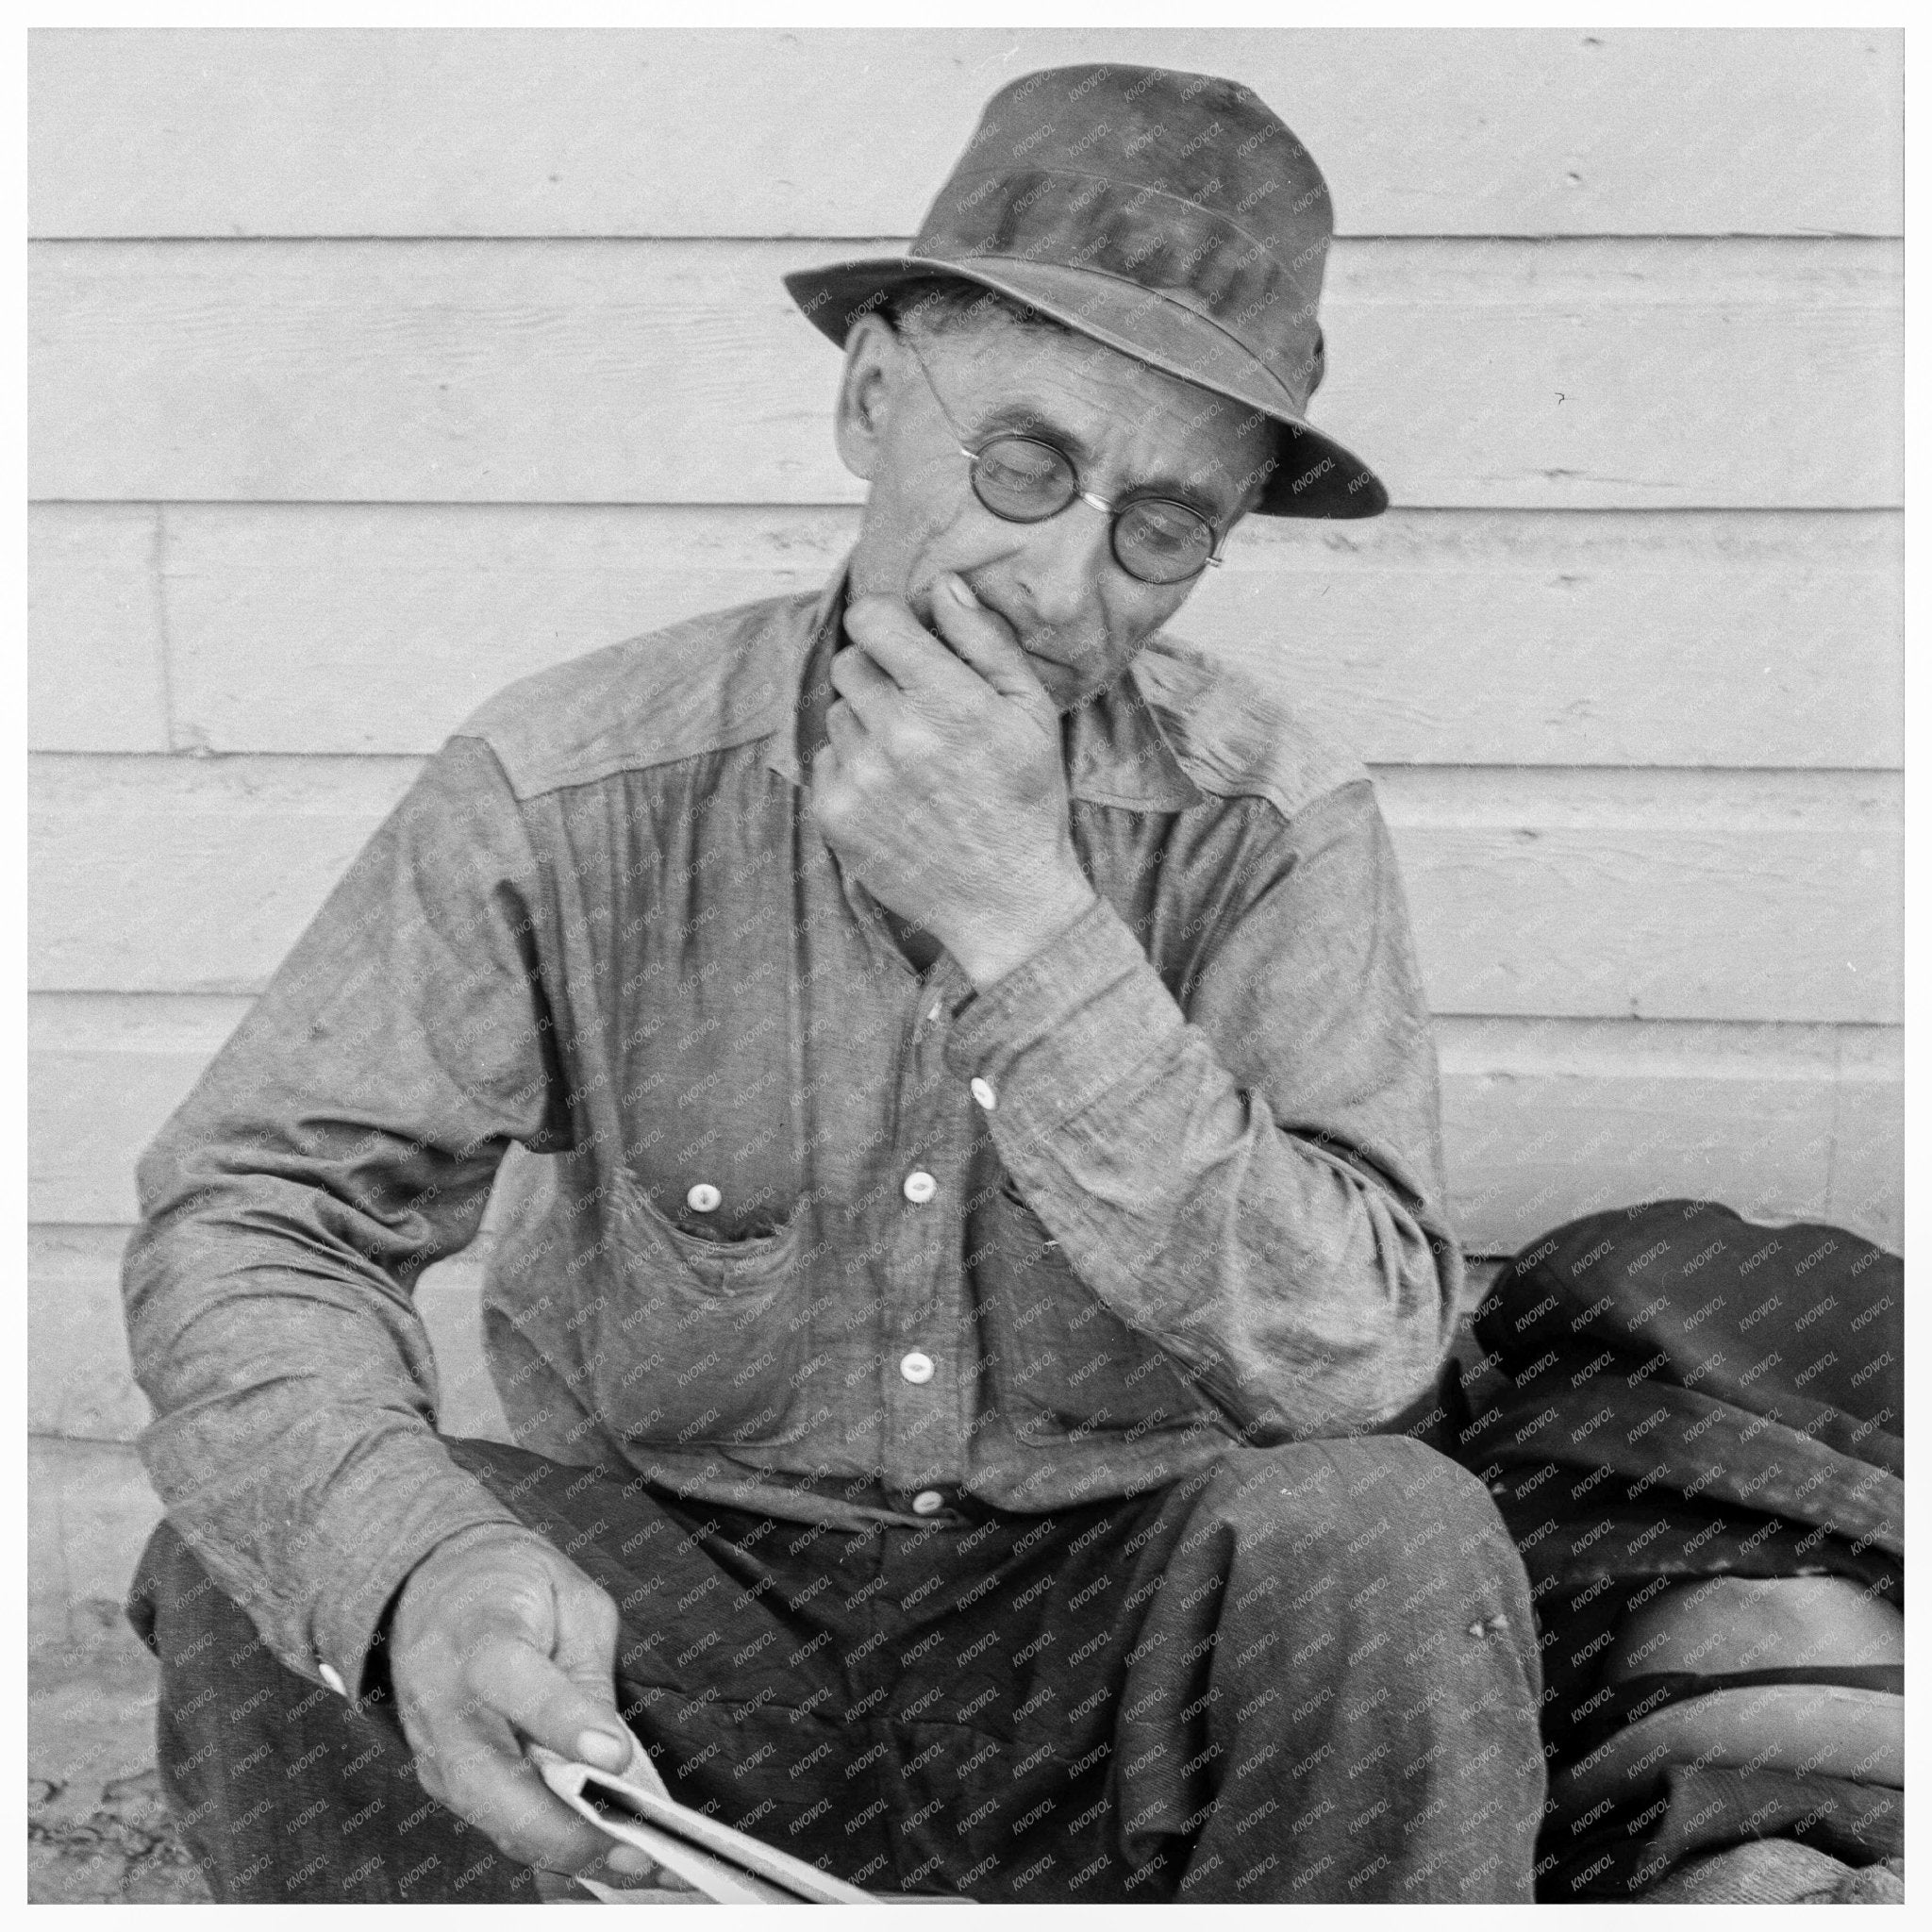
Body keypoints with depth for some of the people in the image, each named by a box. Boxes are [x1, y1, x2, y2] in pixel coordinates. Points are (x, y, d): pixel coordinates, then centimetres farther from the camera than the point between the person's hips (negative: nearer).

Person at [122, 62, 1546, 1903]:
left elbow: (1357, 1345, -23)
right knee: (254, 1559, -25)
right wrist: (417, 1562, -39)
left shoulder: (1275, 827, -12)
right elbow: (244, 1217, -17)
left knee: (1394, 1537, -30)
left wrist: (1016, 922, -32)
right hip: (672, 1607, 0)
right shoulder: (566, 791, -13)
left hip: (1106, 1619, 0)